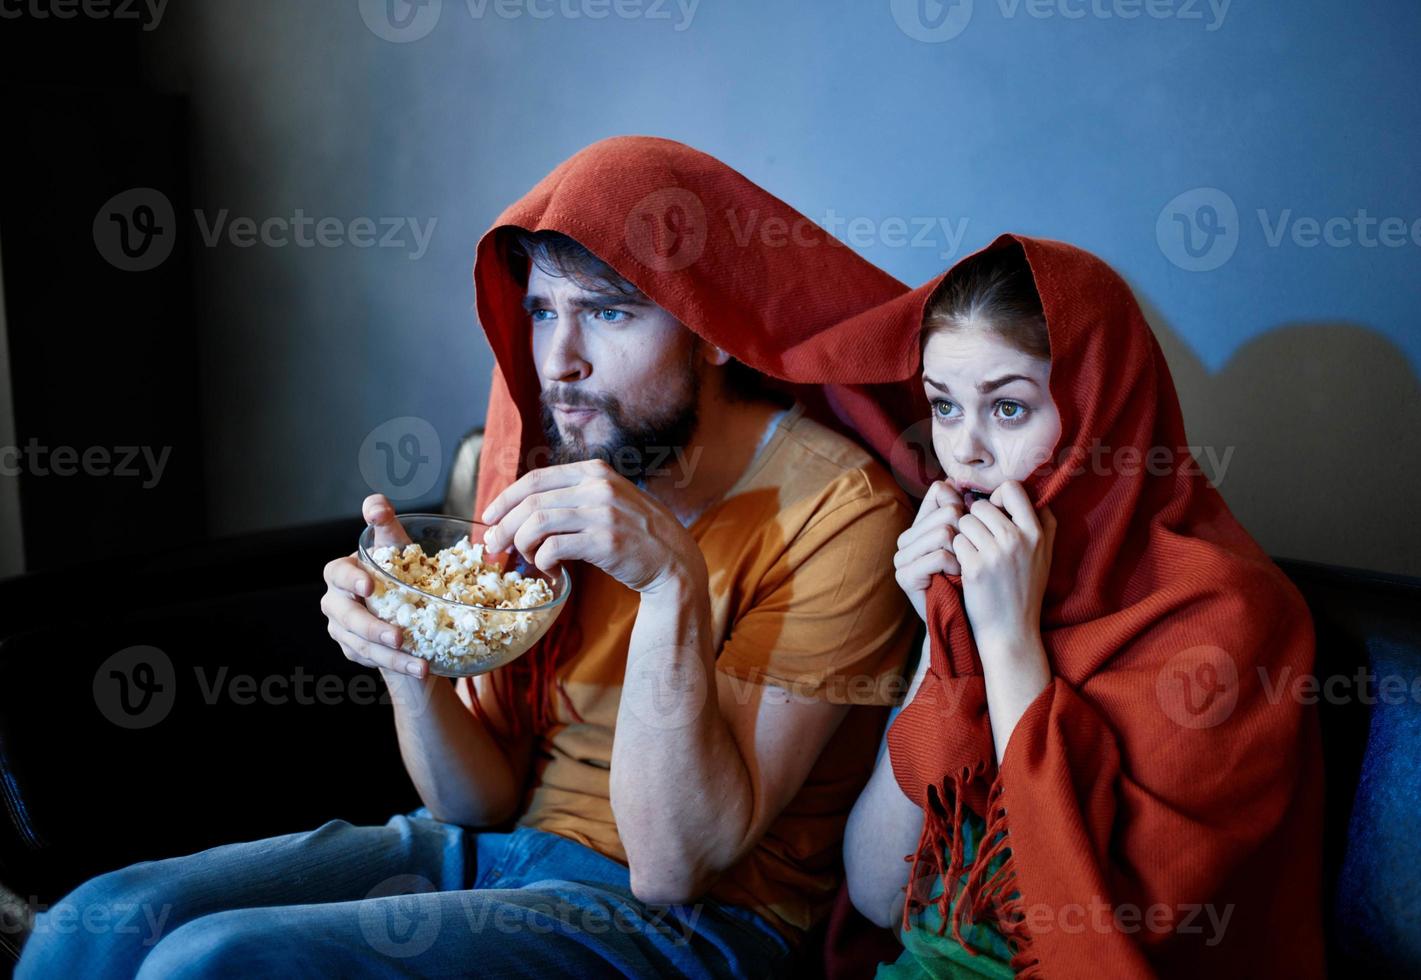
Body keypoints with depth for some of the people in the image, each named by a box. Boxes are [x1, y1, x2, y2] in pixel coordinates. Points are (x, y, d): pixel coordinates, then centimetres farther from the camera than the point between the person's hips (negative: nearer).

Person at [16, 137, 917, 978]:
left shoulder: (833, 509, -17)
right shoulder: (554, 471, 1)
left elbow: (673, 866, -19)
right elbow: (481, 803, 4)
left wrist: (672, 583, -30)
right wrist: (411, 668, -17)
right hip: (493, 845, 5)